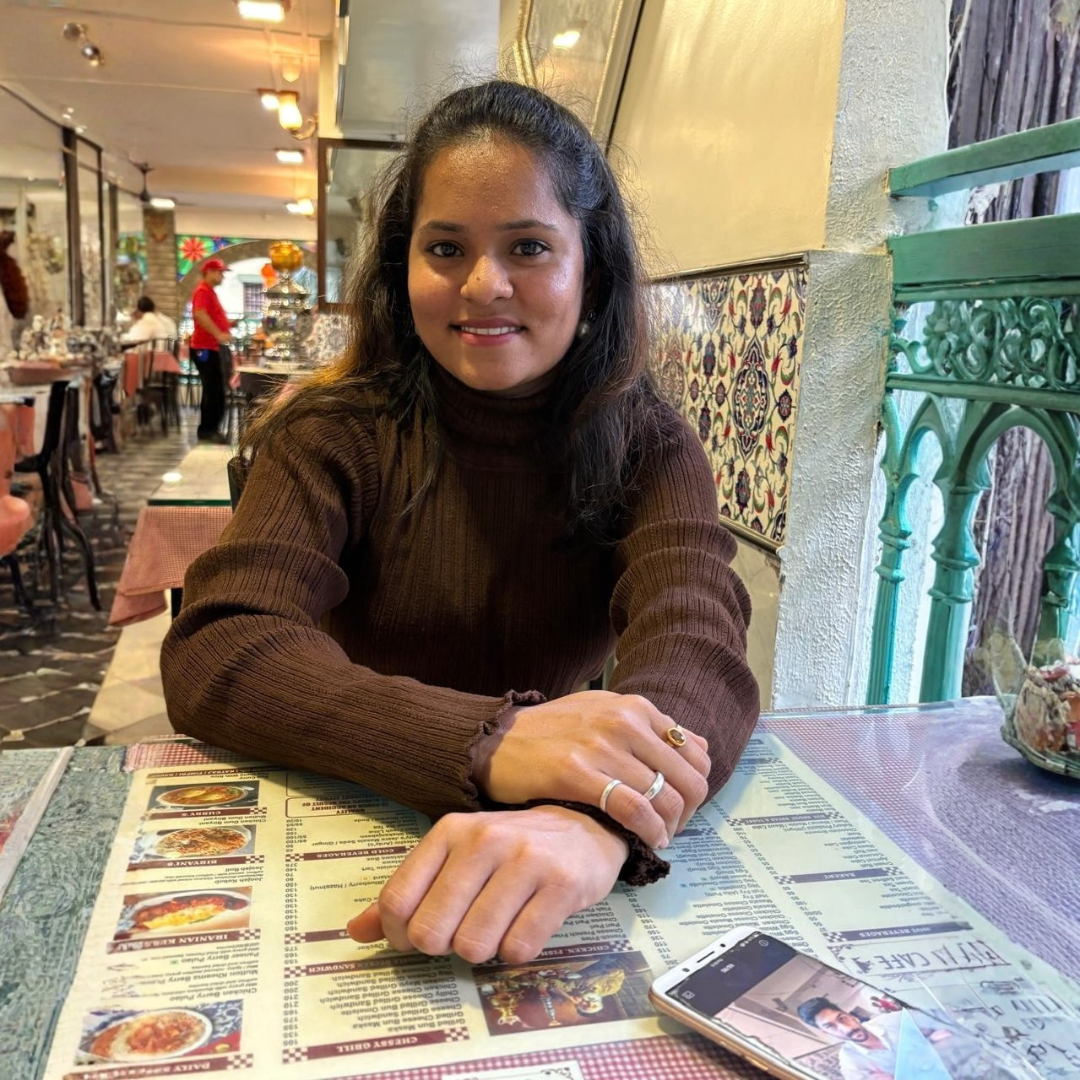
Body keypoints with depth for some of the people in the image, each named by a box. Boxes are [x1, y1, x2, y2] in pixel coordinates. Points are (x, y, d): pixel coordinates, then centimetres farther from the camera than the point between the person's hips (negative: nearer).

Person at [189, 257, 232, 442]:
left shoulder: (210, 292, 20)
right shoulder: (202, 290, -11)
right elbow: (200, 315, -28)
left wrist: (228, 325, 16)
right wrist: (218, 334, -33)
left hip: (212, 347, 10)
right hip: (204, 348, -10)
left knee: (216, 391, 11)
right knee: (213, 391, -10)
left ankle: (211, 429, 16)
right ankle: (206, 430, -5)